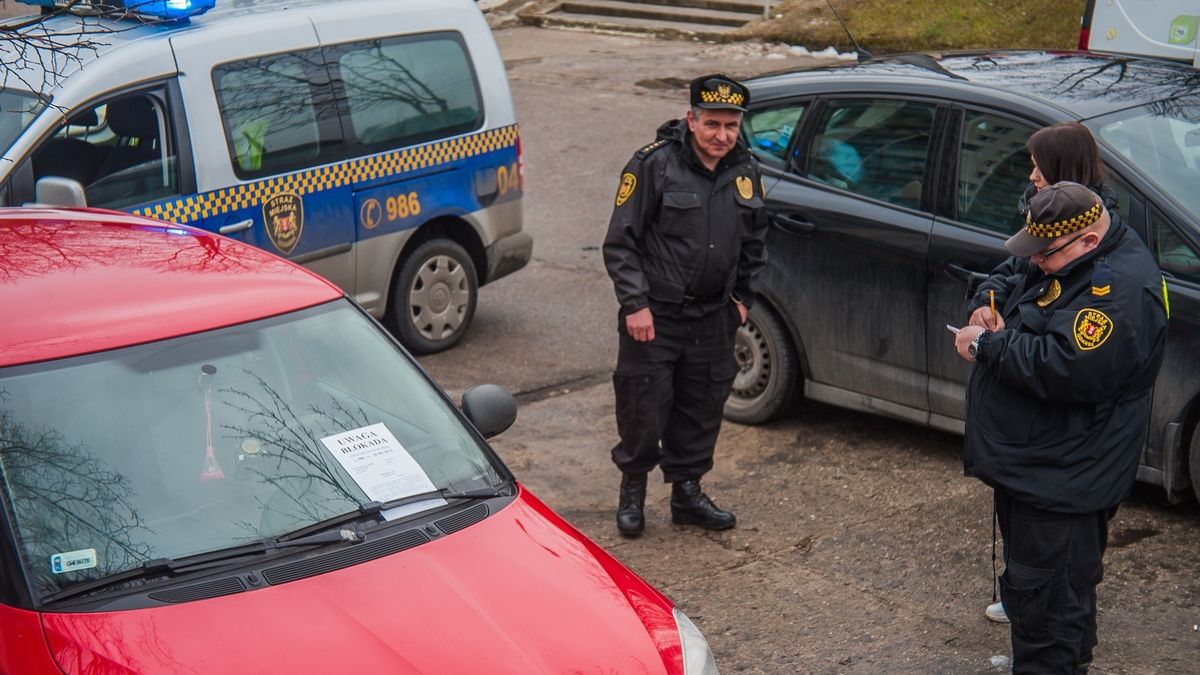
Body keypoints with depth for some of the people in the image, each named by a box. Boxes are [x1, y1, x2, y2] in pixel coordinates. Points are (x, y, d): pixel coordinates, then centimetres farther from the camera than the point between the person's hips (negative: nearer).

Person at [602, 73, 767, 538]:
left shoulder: (746, 172, 5)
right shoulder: (653, 165, -12)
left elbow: (754, 243, 20)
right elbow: (621, 242, -10)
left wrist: (742, 297, 14)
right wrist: (635, 304, -14)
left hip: (713, 317, 5)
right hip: (653, 314, -5)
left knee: (702, 410, 13)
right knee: (643, 409, 1)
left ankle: (687, 494, 28)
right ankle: (632, 491, 22)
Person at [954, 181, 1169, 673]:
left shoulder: (1120, 289, -25)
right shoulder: (1071, 262, 8)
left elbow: (1066, 368, -34)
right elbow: (1014, 288, 25)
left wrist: (987, 345, -22)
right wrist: (992, 307, 0)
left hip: (1061, 480, -11)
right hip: (1031, 465, 11)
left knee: (1045, 599, -4)